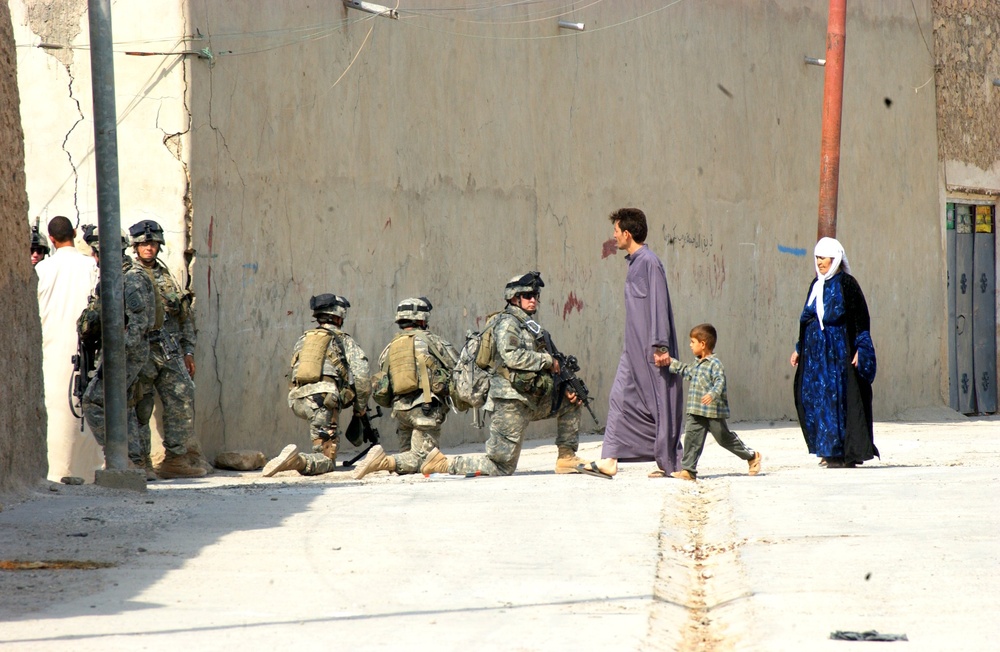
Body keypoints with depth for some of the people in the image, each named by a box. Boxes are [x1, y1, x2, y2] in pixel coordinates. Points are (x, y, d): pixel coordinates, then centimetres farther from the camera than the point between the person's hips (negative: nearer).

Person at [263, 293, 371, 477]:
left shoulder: (302, 340, 26)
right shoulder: (344, 341, 13)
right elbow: (361, 376, 4)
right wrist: (360, 407, 17)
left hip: (297, 400, 5)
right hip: (323, 398, -5)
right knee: (326, 461, -7)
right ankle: (298, 461, -38)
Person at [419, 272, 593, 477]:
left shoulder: (528, 325, 20)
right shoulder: (508, 323, -8)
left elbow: (536, 369, 20)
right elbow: (512, 356, -24)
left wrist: (565, 388, 6)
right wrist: (548, 360, -14)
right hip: (510, 401, -9)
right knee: (502, 467, -8)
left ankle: (567, 458, 15)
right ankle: (443, 464, -2)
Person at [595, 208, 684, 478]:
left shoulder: (649, 262, -13)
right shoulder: (635, 263, 15)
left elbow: (659, 305, -18)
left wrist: (661, 346, -23)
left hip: (650, 346, -9)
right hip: (634, 348, 9)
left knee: (660, 401, -4)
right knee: (621, 396, 5)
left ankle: (671, 463, -1)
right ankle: (610, 458, 4)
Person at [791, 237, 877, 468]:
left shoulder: (846, 283, -6)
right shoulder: (816, 285, 15)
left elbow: (861, 317, -8)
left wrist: (860, 349, -15)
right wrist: (799, 349, 19)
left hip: (840, 348, -7)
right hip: (815, 349, 7)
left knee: (839, 396, -8)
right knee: (814, 396, 3)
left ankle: (844, 453, -6)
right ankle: (829, 450, 8)